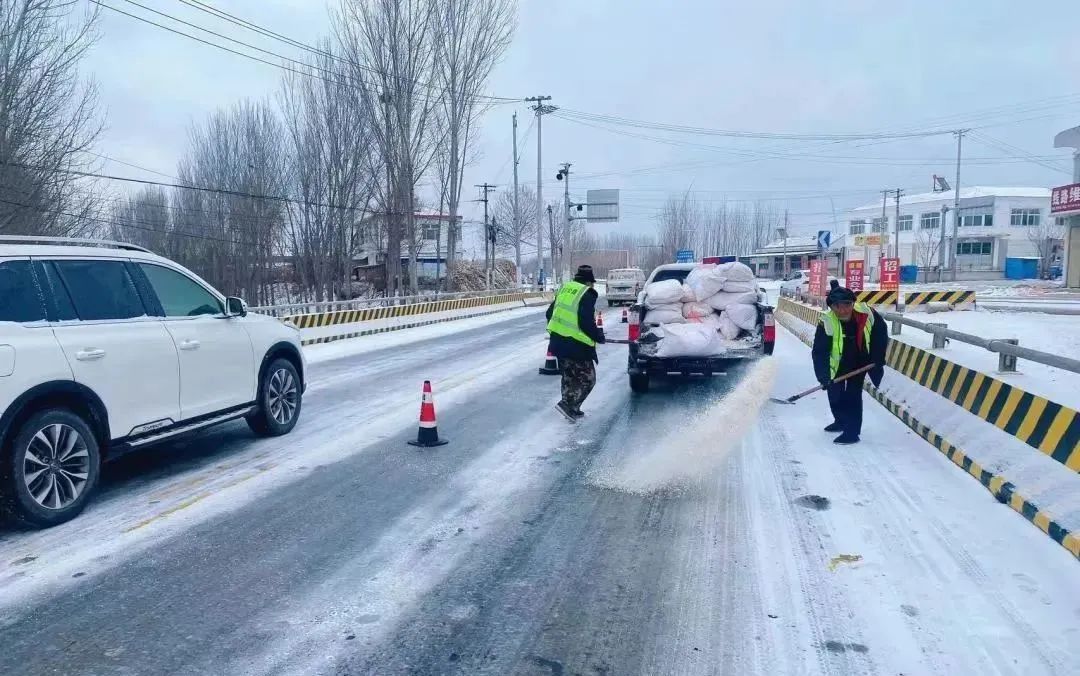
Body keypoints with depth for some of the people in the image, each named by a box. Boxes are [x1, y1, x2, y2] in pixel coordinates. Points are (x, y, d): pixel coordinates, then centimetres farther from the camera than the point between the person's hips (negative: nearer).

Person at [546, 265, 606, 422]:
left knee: (569, 376, 21)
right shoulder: (587, 294, -11)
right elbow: (586, 322, -20)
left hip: (558, 342, 8)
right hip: (577, 346, -8)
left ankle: (571, 408, 25)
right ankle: (567, 404, -8)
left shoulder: (564, 289, 12)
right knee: (587, 379, 4)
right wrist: (599, 336, -4)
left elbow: (550, 314, 16)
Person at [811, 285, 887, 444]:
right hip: (838, 362, 1)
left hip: (861, 360, -1)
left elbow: (880, 335, -8)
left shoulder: (868, 314, -27)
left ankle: (852, 432, 0)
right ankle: (841, 421, 34)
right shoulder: (827, 323, -31)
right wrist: (823, 377, -39)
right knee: (835, 391, 9)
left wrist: (878, 360, -4)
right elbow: (819, 352, -30)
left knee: (853, 392, -8)